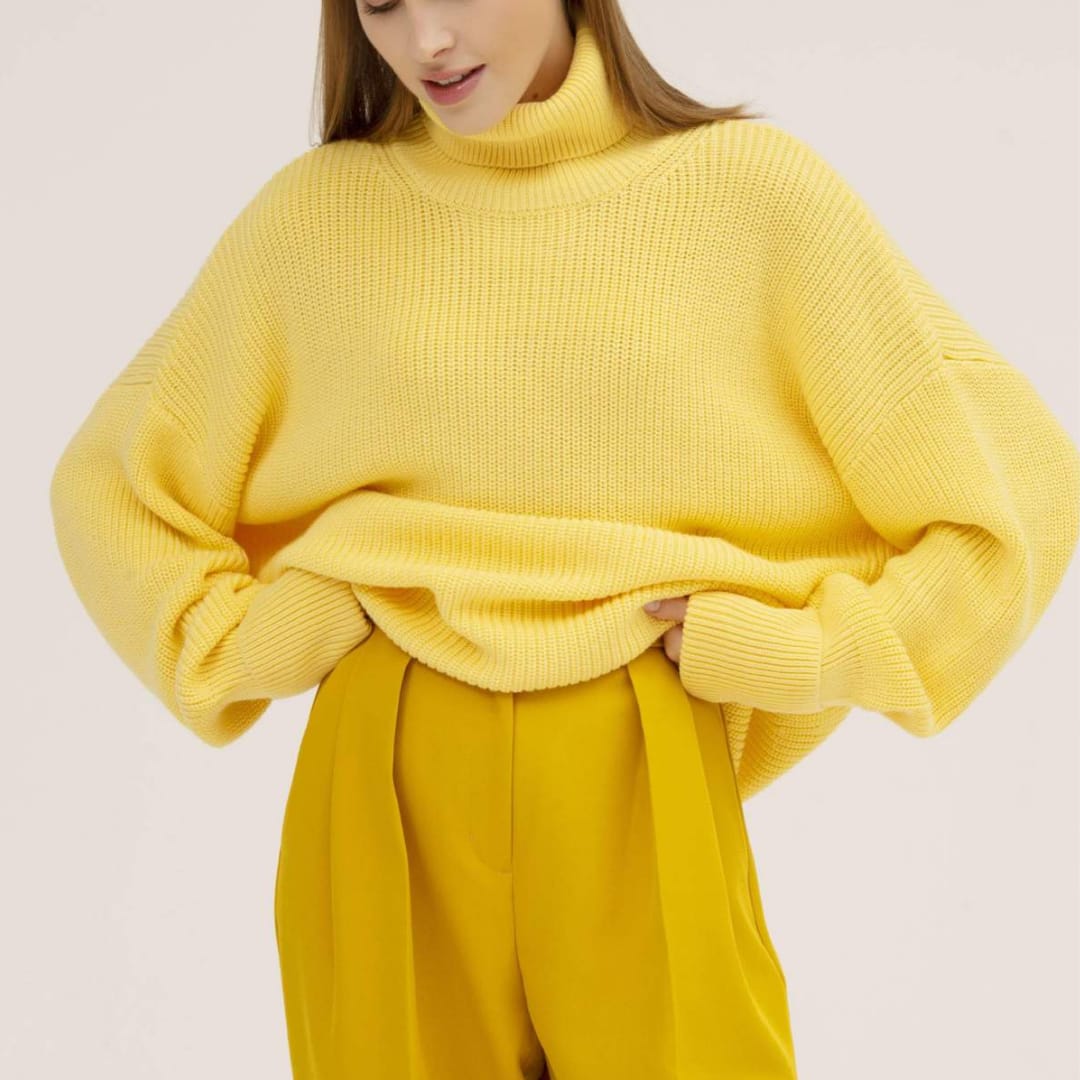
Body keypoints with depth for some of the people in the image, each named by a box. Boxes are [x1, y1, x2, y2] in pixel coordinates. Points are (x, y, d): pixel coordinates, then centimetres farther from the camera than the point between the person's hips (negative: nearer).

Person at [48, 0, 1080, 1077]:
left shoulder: (749, 184, -2)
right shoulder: (313, 213, 2)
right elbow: (113, 483, 13)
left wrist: (770, 653, -6)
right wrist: (249, 648, 0)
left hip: (641, 787, -1)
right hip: (385, 793, 2)